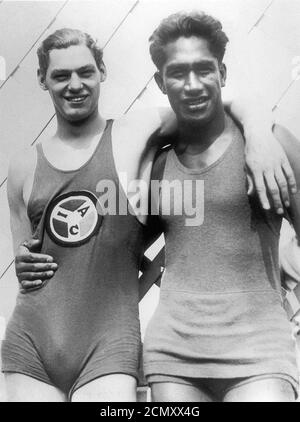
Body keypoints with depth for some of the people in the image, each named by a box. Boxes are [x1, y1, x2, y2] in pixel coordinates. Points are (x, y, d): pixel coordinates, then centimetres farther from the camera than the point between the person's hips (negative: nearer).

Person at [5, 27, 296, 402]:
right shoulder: (23, 168, 9)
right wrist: (22, 267, -2)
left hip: (109, 346, -3)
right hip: (28, 343, 3)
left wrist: (258, 139, -15)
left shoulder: (136, 133, 2)